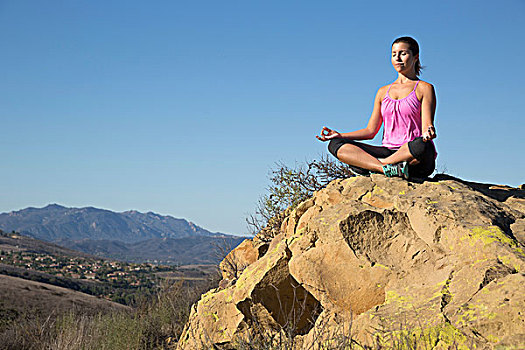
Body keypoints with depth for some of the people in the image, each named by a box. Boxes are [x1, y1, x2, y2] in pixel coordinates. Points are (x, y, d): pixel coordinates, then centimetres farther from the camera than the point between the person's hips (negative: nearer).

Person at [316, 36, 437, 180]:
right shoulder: (383, 92, 20)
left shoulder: (424, 88, 6)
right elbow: (371, 130, 19)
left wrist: (428, 133, -30)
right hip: (388, 151, 4)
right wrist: (340, 135, 6)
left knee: (421, 145, -42)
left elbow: (426, 127, -5)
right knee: (335, 144, -14)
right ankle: (388, 169, -34)